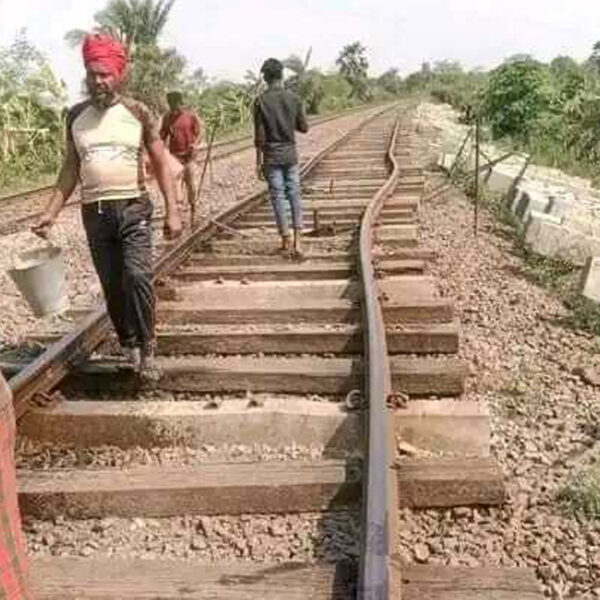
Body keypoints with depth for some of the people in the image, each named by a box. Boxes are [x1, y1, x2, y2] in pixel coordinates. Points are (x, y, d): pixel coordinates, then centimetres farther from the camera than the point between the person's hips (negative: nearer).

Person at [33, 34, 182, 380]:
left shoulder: (138, 113, -1)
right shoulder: (76, 116, 8)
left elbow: (161, 163, 0)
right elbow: (71, 167, 13)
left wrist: (173, 211, -8)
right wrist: (52, 211, 6)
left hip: (133, 208, -3)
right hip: (95, 212, 3)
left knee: (138, 277, -18)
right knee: (112, 287, 7)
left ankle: (147, 350, -5)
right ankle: (129, 347, 23)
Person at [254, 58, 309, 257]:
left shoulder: (261, 101, -8)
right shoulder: (294, 98, -1)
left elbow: (259, 135, -9)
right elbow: (303, 128, 4)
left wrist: (259, 162, -3)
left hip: (272, 157, -2)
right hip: (291, 155, 2)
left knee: (278, 198, 4)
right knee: (295, 196, 7)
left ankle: (286, 242, 9)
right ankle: (297, 242, -1)